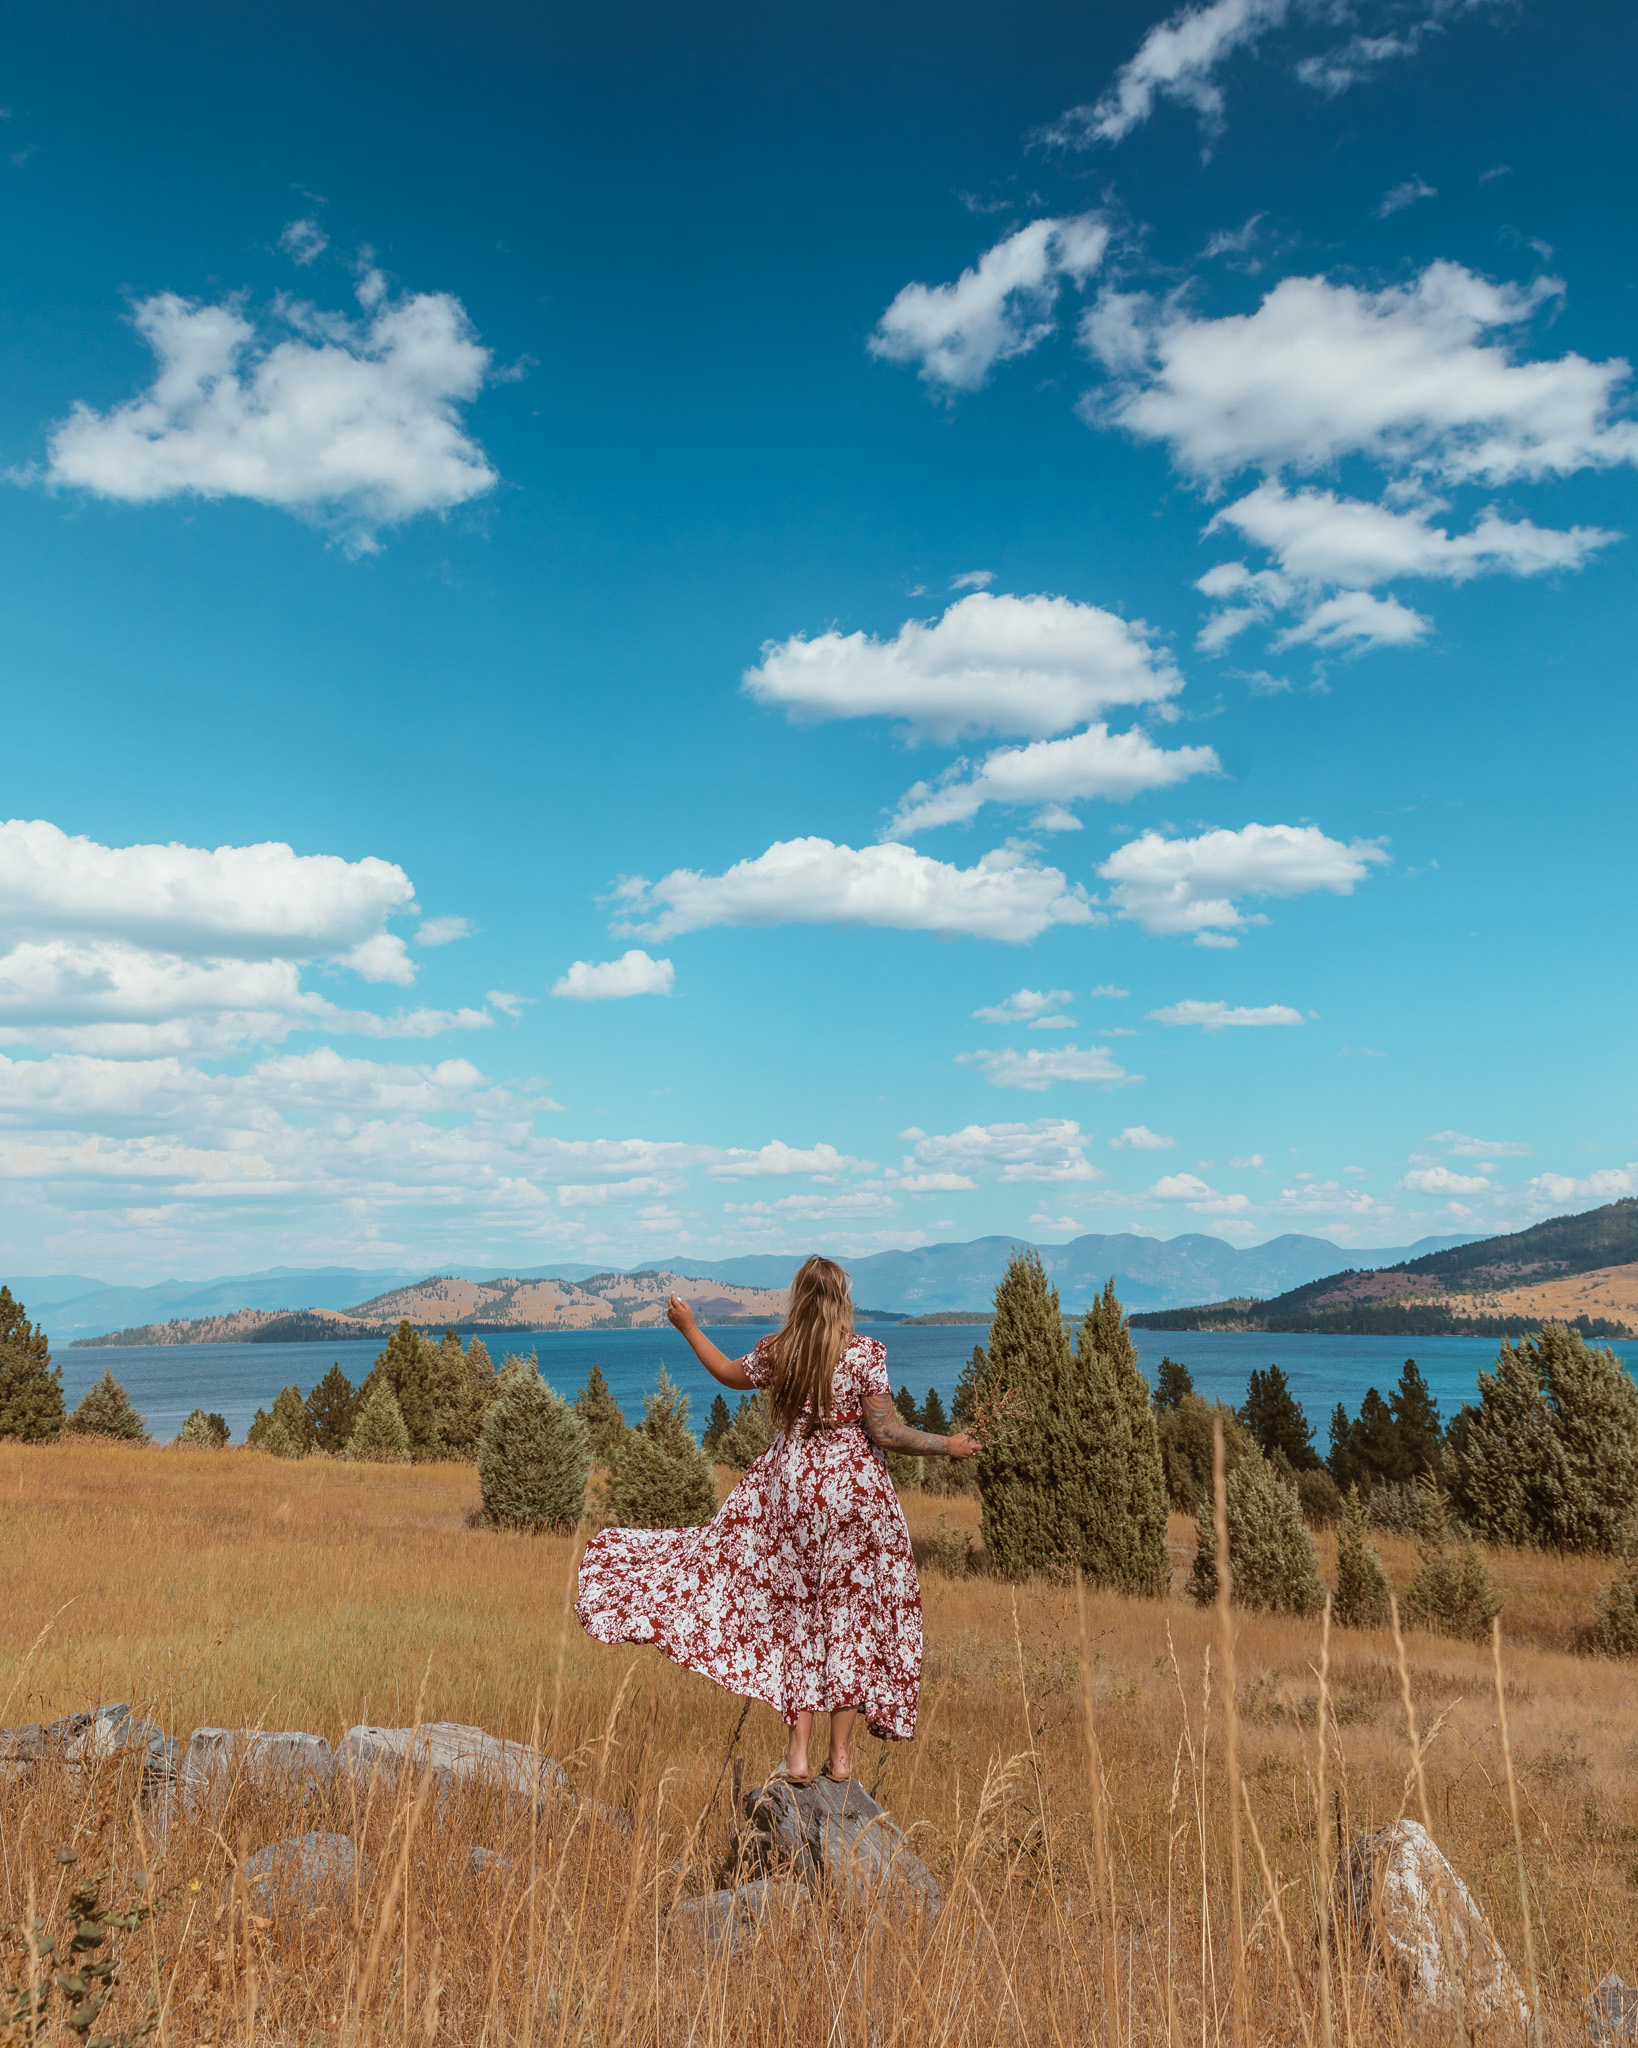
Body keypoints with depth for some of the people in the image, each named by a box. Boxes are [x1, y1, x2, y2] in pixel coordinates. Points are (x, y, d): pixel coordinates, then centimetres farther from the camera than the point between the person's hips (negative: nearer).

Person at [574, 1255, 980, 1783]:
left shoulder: (776, 1351, -1)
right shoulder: (865, 1352, -10)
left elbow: (732, 1374, 18)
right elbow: (885, 1432, -14)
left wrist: (689, 1327, 29)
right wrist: (947, 1446, -3)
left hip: (790, 1482, 2)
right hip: (853, 1485, -2)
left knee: (798, 1615, 10)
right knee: (850, 1613, 7)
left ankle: (798, 1753, 8)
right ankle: (841, 1755, 12)